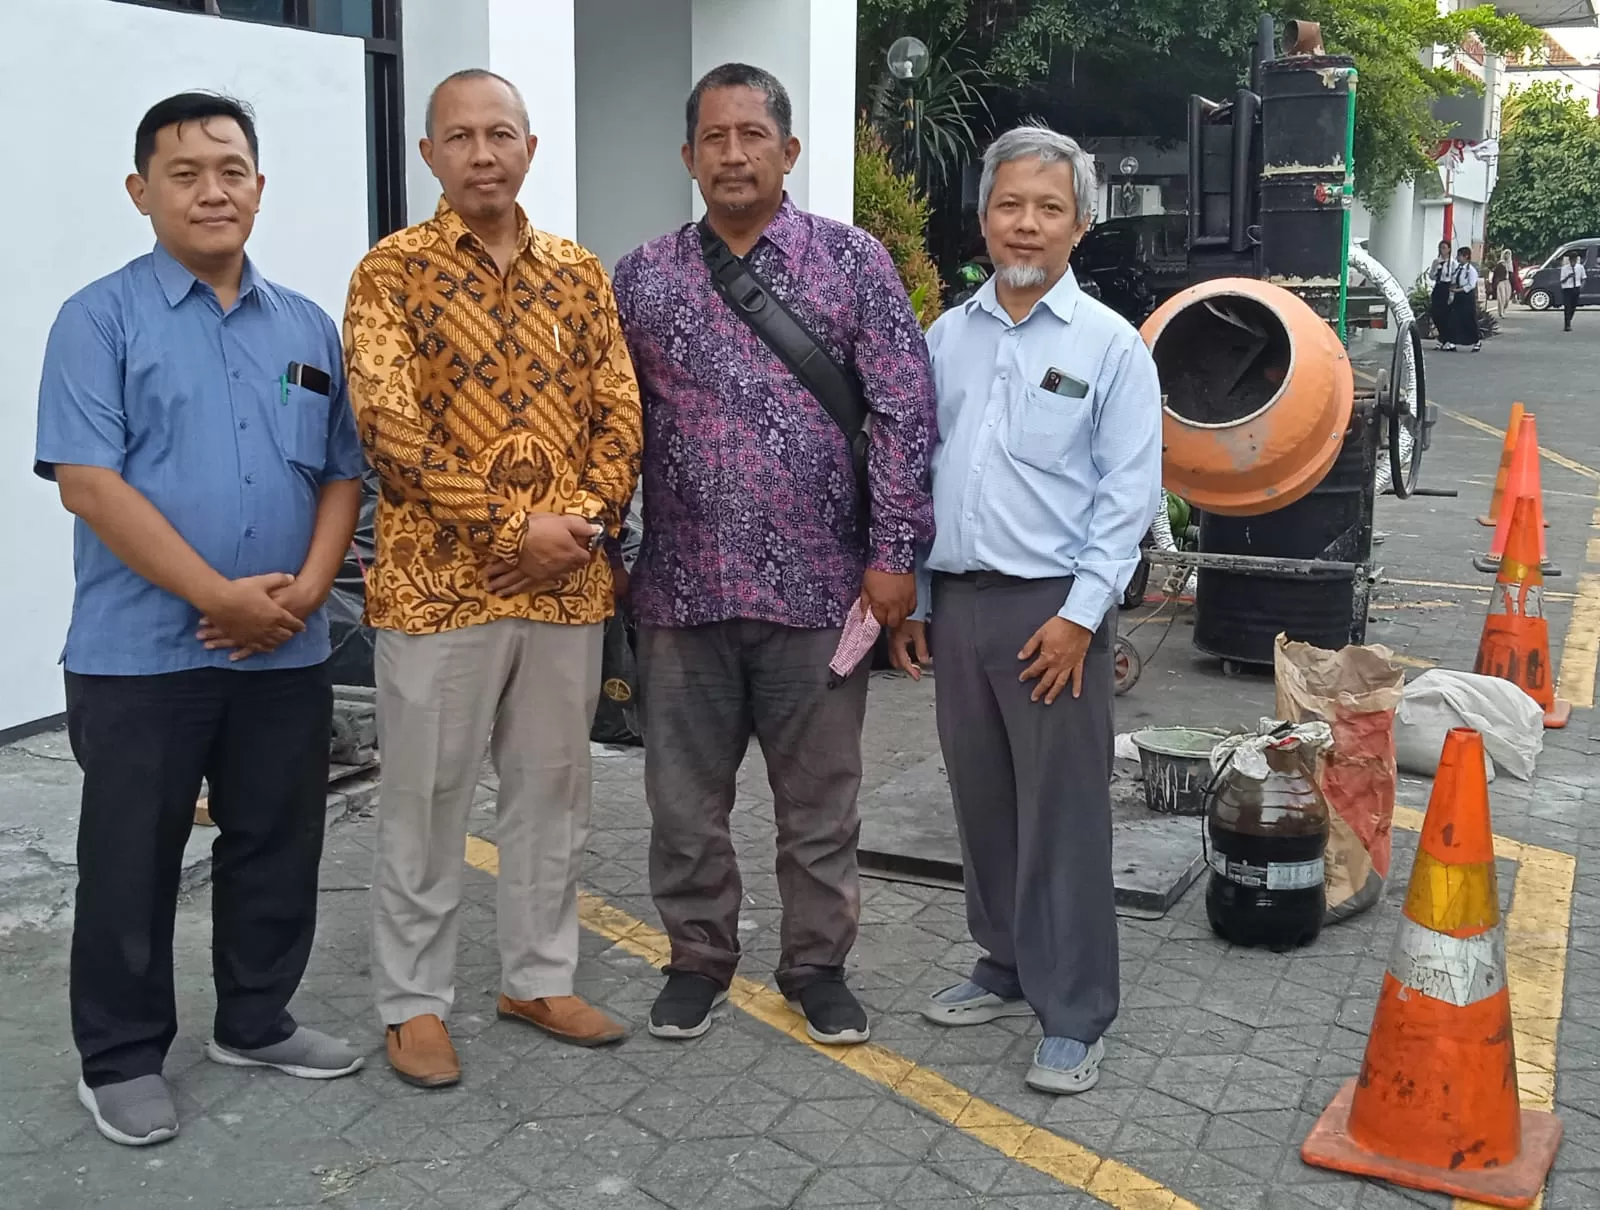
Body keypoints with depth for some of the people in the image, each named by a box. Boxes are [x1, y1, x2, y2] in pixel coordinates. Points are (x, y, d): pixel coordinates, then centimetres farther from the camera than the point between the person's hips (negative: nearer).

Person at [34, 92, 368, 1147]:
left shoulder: (308, 328, 10)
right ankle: (122, 1058, 22)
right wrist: (222, 596, -18)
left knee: (279, 849, 14)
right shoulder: (100, 319, -4)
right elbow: (89, 482, -13)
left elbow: (342, 474, 11)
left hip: (287, 652, 5)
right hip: (142, 653, -4)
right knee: (132, 862, 6)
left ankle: (257, 1021, 32)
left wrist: (306, 589, -7)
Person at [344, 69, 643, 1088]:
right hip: (438, 582, -4)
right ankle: (415, 1002, 20)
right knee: (425, 801, 6)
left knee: (554, 790, 13)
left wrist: (586, 519, -11)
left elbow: (622, 412, 6)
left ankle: (540, 979, 29)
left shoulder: (579, 273, 9)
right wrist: (514, 527, -18)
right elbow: (392, 426, -14)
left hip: (567, 584, 4)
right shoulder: (392, 272, -4)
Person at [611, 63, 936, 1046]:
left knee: (821, 796, 10)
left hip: (818, 585, -2)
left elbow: (905, 412, -3)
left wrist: (894, 553, -8)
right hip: (681, 587, 2)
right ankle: (699, 957, 29)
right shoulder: (642, 276, 6)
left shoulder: (853, 261, 0)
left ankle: (818, 962, 27)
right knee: (686, 794, 11)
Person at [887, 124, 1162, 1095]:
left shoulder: (1110, 344, -3)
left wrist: (1081, 613, -13)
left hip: (1055, 610, -5)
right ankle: (1008, 967, 32)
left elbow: (1130, 492, -6)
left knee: (1063, 816, -1)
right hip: (957, 602, 5)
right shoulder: (947, 336, 11)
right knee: (983, 802, 14)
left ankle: (1074, 1016, 10)